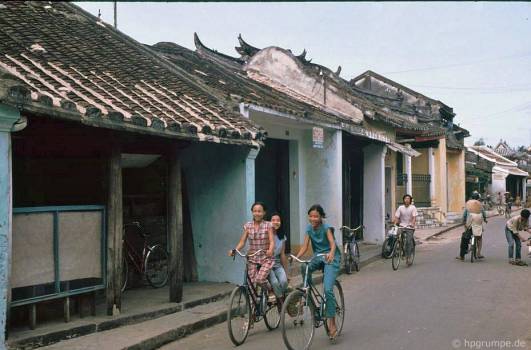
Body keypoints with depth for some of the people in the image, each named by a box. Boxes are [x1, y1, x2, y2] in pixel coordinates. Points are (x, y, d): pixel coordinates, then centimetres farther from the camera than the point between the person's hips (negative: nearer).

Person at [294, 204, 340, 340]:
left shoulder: (326, 228, -15)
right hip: (318, 256, 5)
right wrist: (296, 257, -23)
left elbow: (332, 243, -30)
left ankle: (332, 324, -9)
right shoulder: (309, 228, 0)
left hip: (330, 257, -5)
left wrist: (331, 254, -52)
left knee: (328, 289, -18)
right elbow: (305, 246, -4)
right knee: (304, 267, -29)